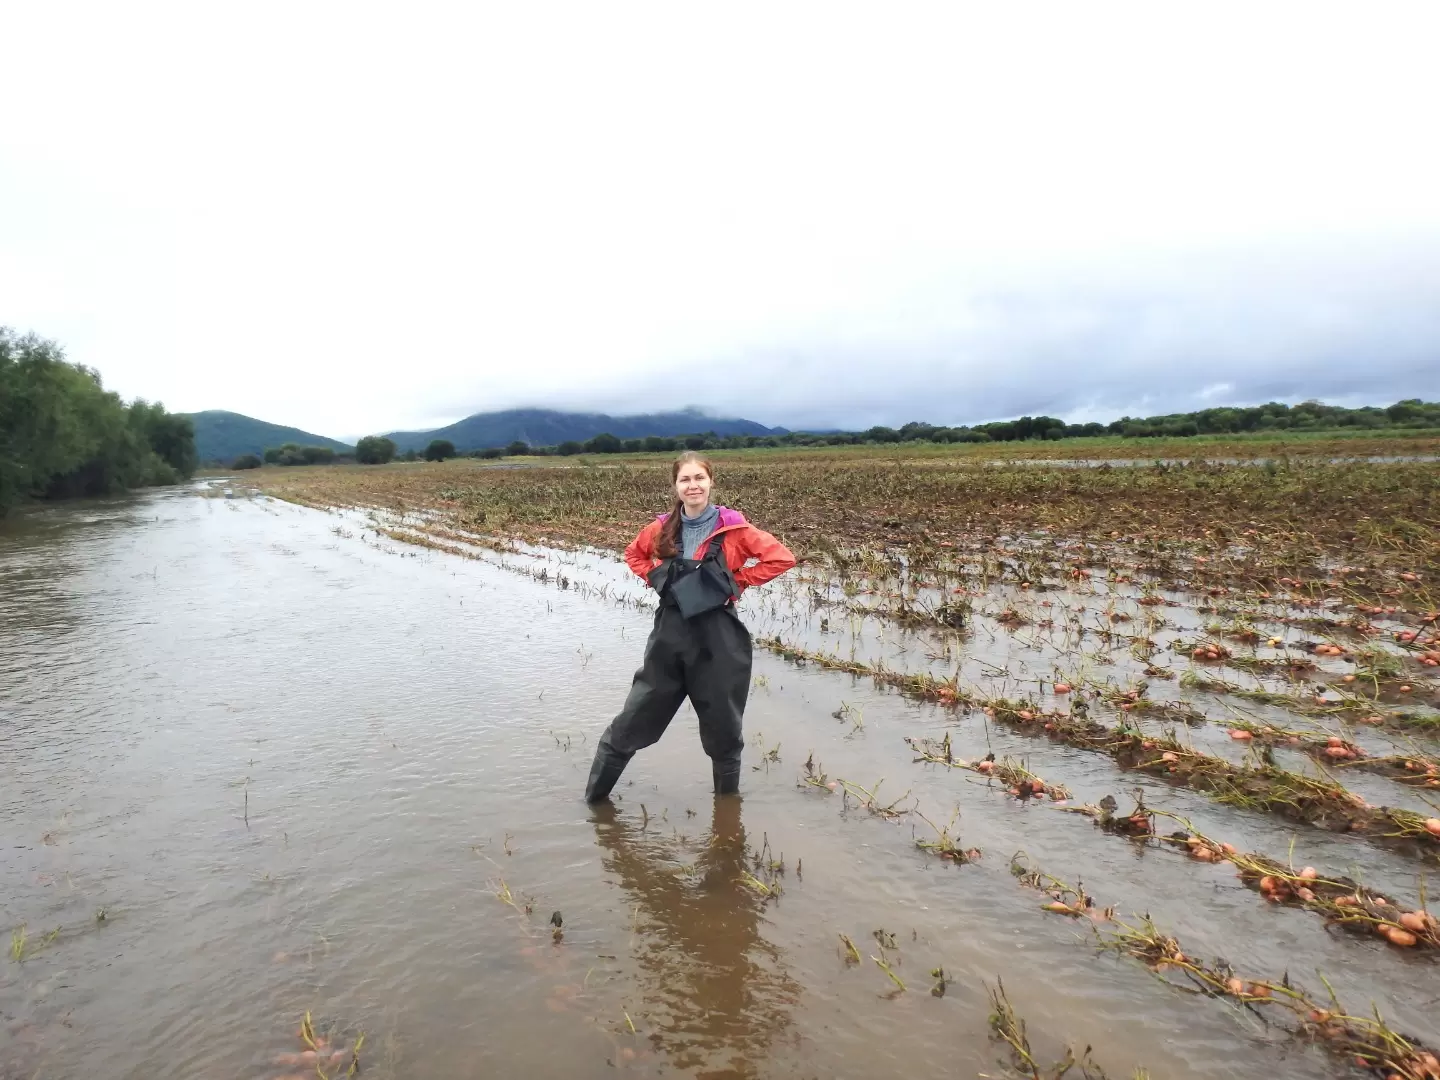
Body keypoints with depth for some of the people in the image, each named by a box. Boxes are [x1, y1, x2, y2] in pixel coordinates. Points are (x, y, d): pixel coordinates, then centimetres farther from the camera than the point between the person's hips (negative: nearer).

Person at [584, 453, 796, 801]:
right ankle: (594, 797, 26)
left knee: (722, 729, 12)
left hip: (718, 640, -3)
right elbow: (634, 554, 21)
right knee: (632, 723, 10)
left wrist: (737, 582, -8)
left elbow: (782, 558, -10)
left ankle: (728, 799, 35)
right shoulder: (663, 528, 2)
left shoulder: (732, 528, -8)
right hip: (670, 635, 3)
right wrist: (659, 581, 5)